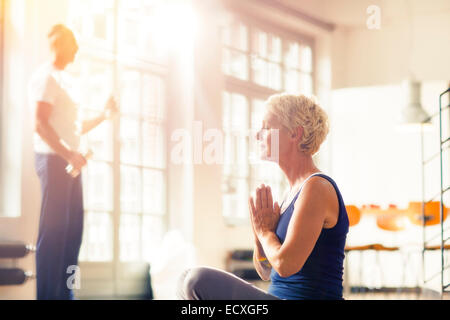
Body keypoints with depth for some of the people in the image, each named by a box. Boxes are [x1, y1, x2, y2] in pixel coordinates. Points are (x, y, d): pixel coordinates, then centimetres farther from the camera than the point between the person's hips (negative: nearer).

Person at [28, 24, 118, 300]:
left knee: (72, 229, 8)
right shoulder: (46, 77, -8)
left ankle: (63, 291, 13)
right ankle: (48, 294, -6)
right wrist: (68, 154, -22)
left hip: (68, 161, 9)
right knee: (53, 230, -9)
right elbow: (41, 125, -18)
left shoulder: (62, 80, 20)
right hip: (54, 160, -9)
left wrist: (104, 116, 20)